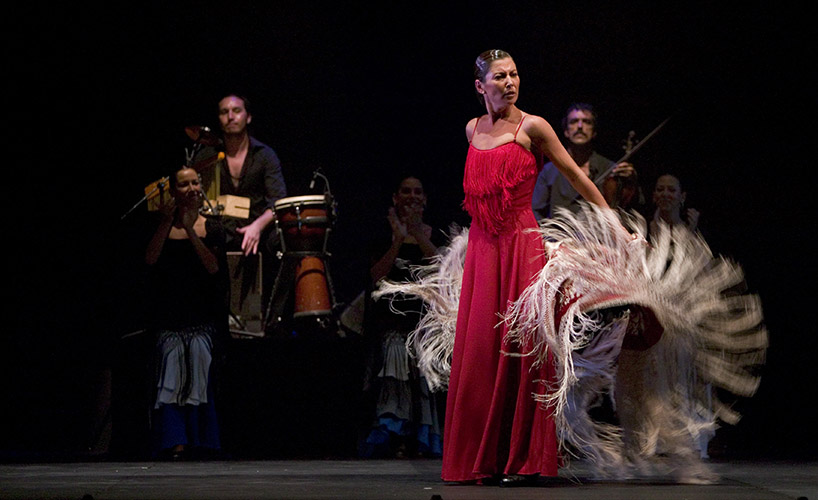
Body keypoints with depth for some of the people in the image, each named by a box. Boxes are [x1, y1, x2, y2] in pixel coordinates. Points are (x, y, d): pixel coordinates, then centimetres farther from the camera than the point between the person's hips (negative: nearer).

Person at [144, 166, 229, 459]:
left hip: (202, 316, 0)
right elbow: (151, 259, -8)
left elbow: (214, 267, -8)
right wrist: (166, 223, -13)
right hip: (170, 316, 1)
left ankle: (199, 441, -7)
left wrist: (189, 230, -12)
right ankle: (176, 442, -13)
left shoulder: (212, 229, 7)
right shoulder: (163, 228, 8)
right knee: (171, 376, -10)